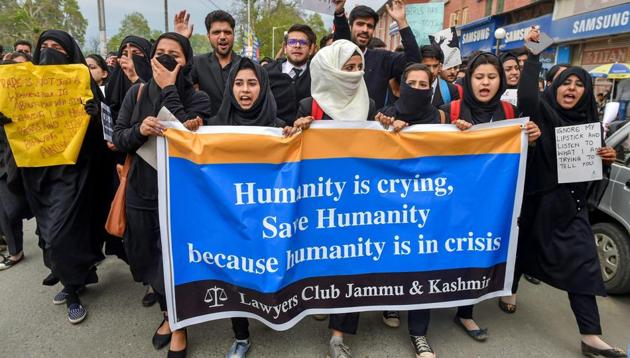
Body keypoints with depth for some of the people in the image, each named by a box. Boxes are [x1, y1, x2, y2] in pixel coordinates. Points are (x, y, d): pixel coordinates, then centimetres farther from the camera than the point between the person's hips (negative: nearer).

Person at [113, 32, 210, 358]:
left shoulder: (197, 99, -6)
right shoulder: (137, 93, 3)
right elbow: (117, 138, 2)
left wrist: (169, 90, -19)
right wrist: (139, 130, -20)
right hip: (141, 192, 4)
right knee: (150, 260, 16)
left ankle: (180, 326, 30)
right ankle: (167, 314, 43)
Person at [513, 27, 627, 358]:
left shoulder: (588, 123, 8)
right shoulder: (541, 110, -7)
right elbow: (526, 95, -31)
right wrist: (533, 55, -26)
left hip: (571, 202, 5)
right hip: (538, 198, -4)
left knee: (582, 263, 0)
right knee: (525, 246, 13)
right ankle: (510, 289, 40)